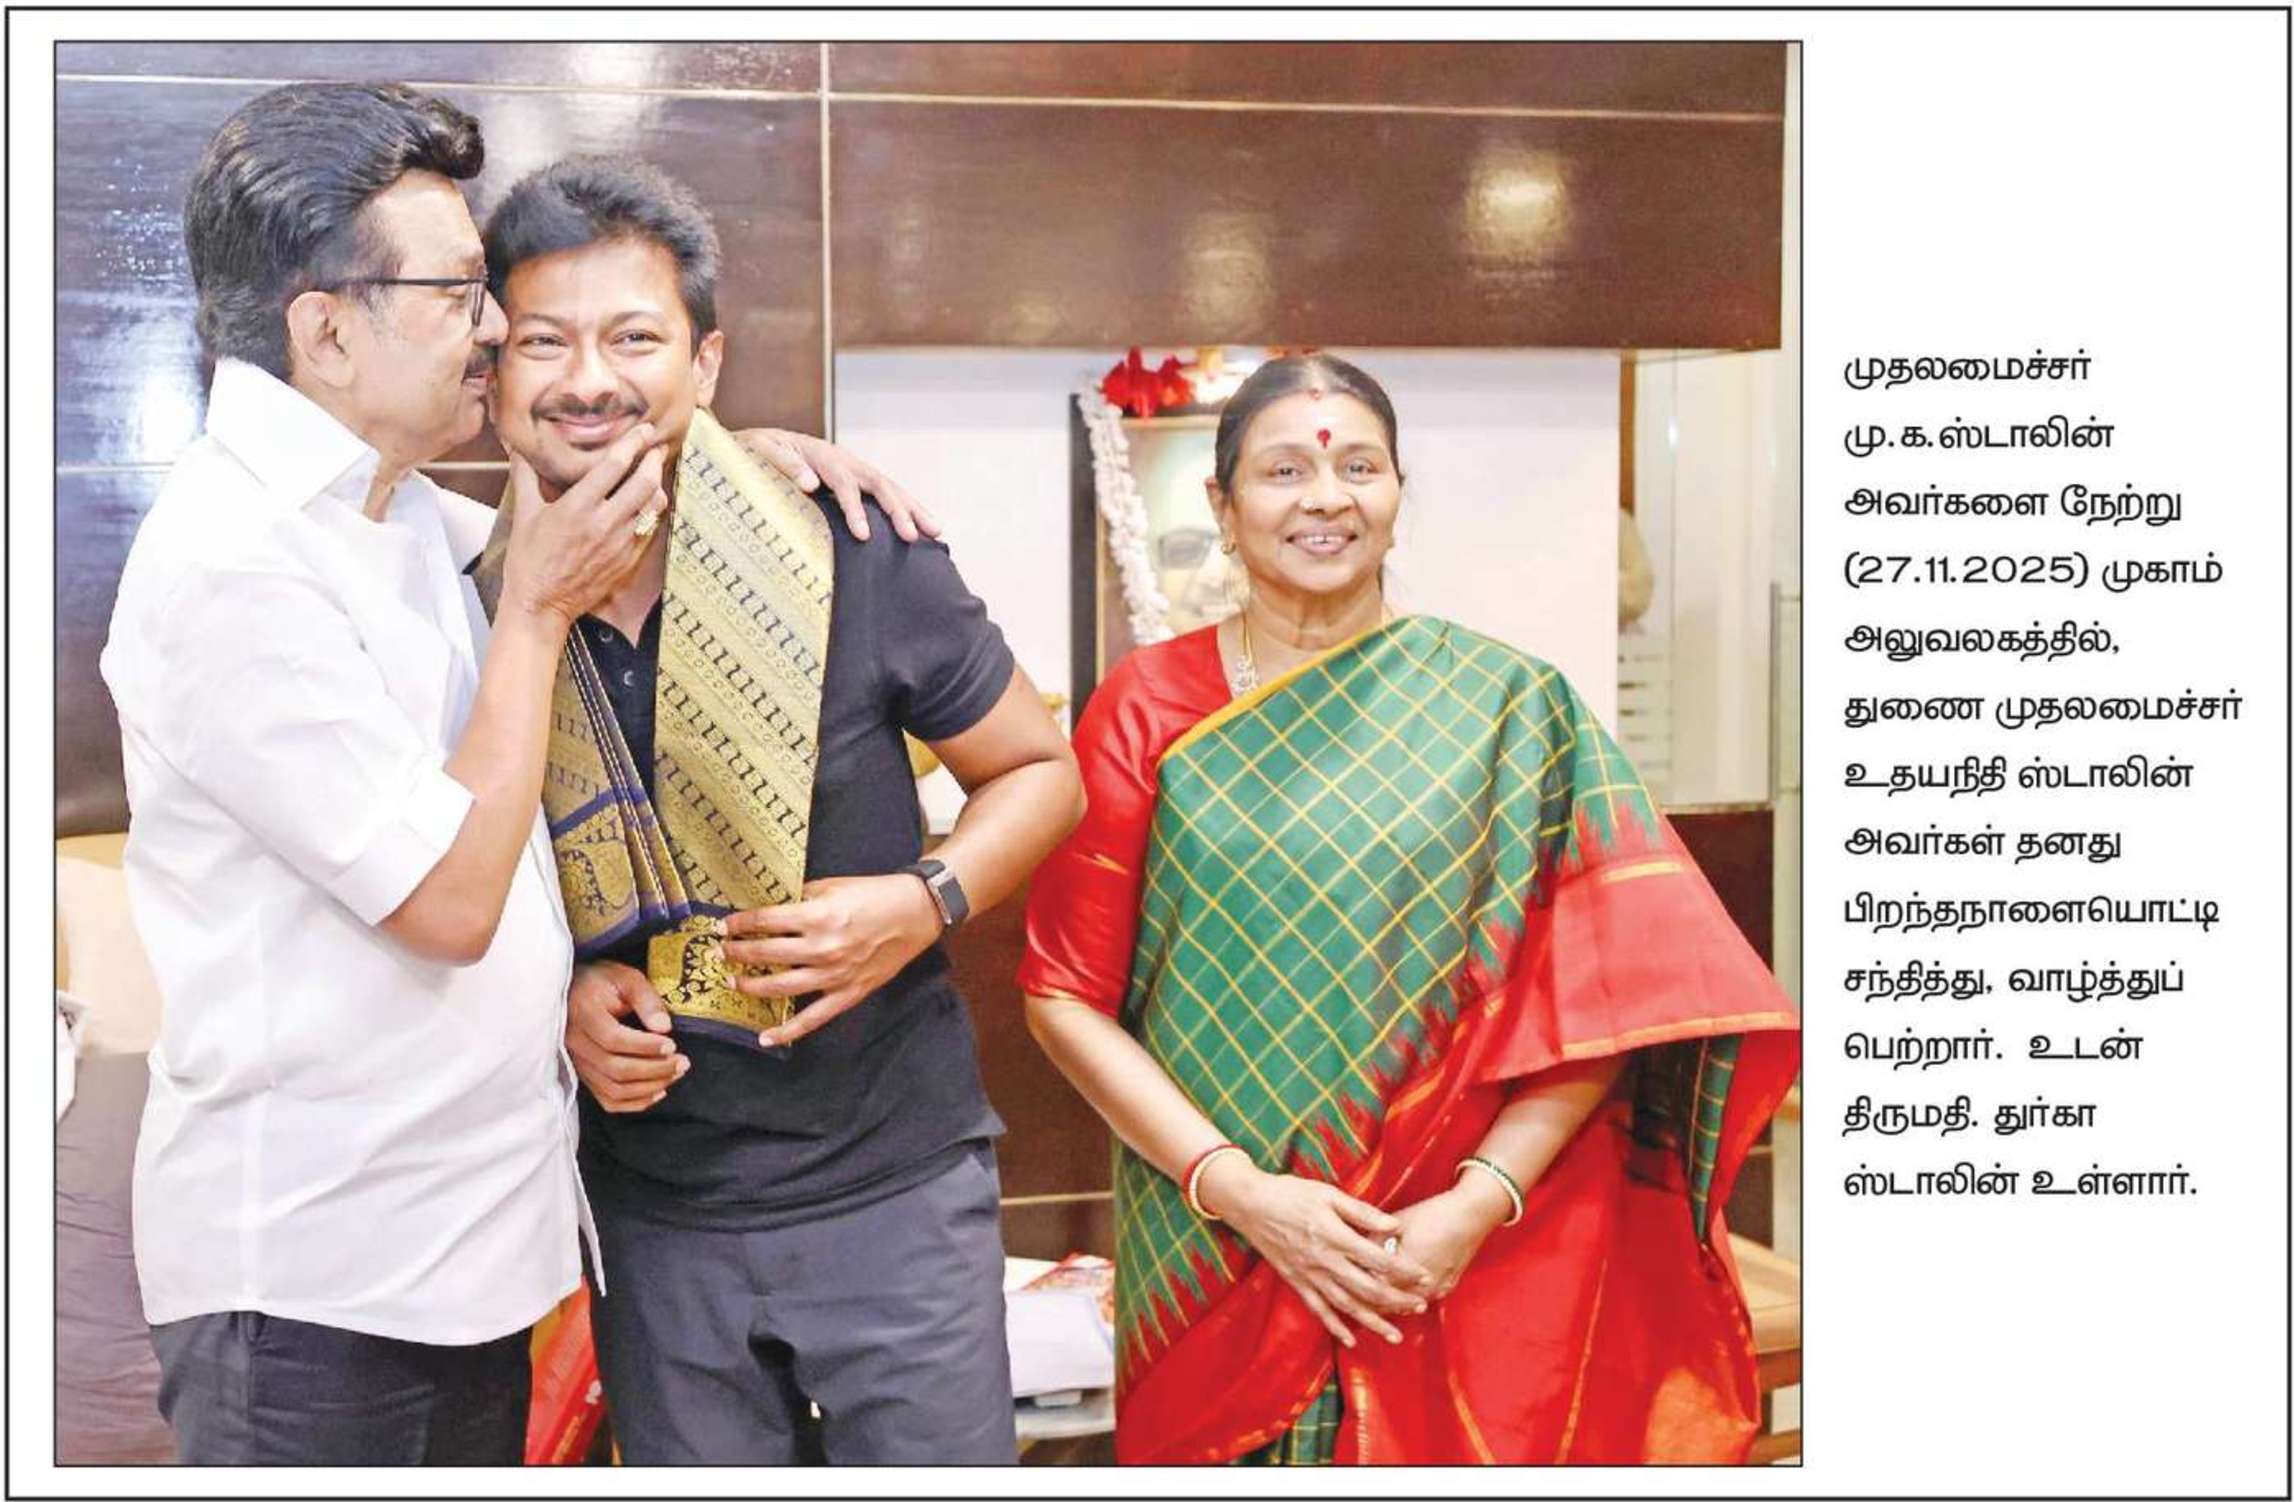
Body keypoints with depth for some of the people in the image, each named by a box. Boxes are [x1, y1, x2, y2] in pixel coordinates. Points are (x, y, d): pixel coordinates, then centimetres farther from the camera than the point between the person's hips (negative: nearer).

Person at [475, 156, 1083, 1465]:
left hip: (891, 1193, -2)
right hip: (649, 1212, 3)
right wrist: (564, 999, -9)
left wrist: (923, 903, -18)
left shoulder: (855, 562, -12)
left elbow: (1040, 772, 0)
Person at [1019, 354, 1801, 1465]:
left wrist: (1481, 1200, -13)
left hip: (1475, 1277, 0)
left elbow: (1604, 994, -3)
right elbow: (1065, 996, -2)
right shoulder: (1148, 707, 1)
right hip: (1210, 1273, 0)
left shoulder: (1509, 705, 0)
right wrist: (1238, 1189, -11)